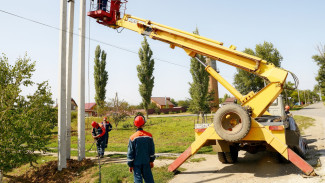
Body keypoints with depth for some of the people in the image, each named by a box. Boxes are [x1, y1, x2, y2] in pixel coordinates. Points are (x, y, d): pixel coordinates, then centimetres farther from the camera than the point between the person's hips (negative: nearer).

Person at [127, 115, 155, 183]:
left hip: (136, 163, -2)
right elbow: (152, 150, 4)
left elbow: (130, 152, -7)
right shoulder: (149, 135, -4)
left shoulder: (132, 137, -12)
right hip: (146, 162, 2)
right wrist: (151, 161, 15)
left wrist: (130, 165, 3)